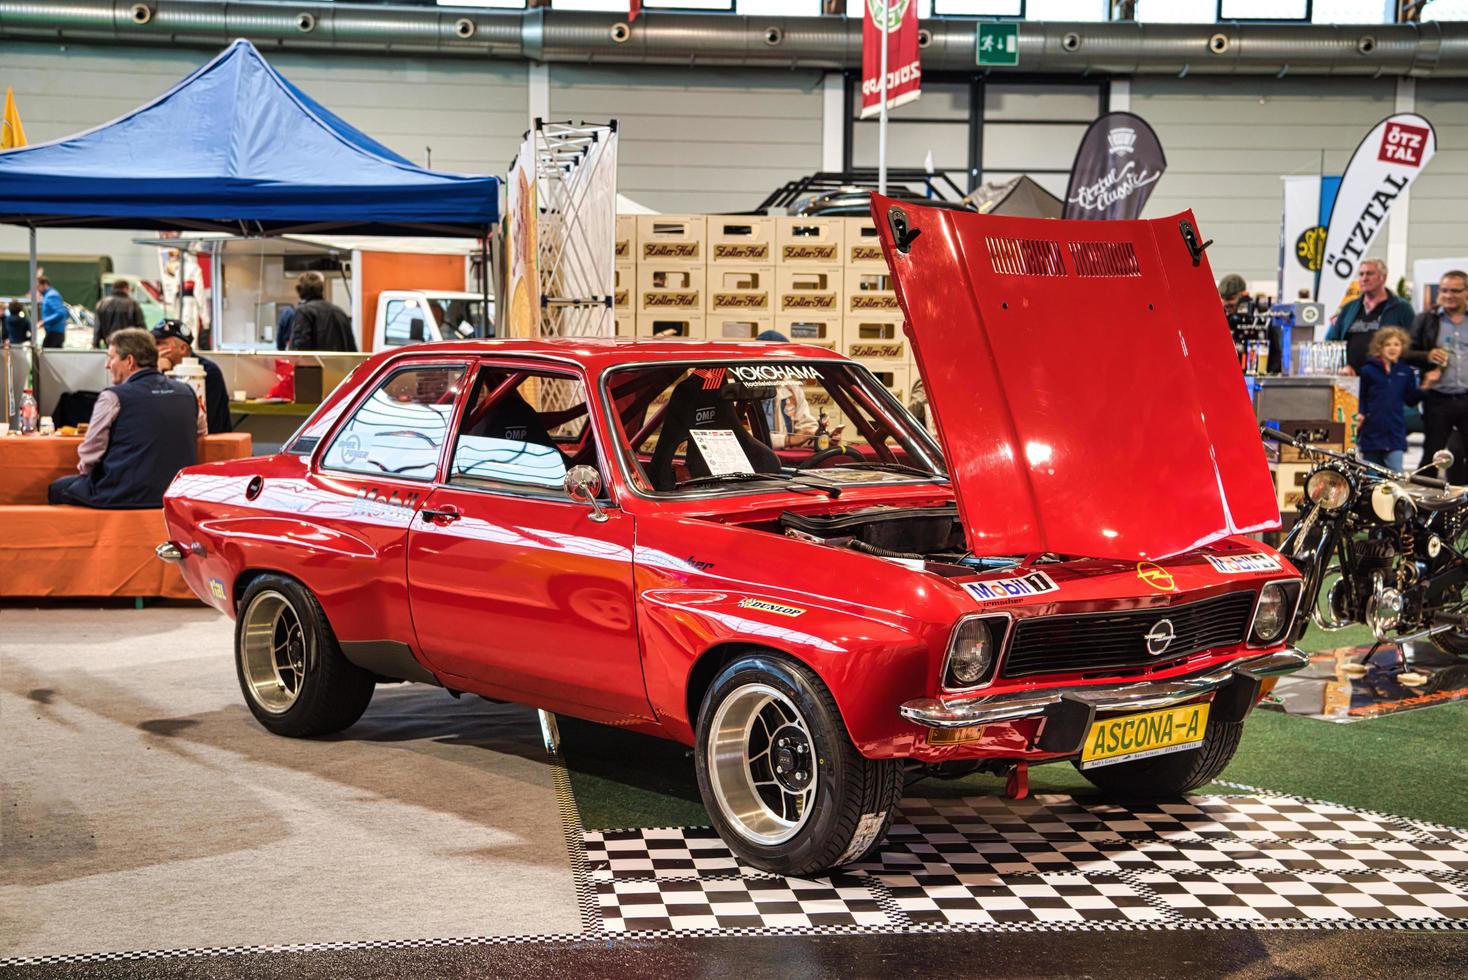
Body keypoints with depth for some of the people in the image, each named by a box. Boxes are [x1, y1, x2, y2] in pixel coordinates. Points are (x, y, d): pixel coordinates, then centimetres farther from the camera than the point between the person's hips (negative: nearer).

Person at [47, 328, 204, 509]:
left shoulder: (113, 398, -11)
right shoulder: (187, 392, 4)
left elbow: (88, 457, -6)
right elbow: (199, 431, 22)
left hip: (124, 497, -6)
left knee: (57, 489, 18)